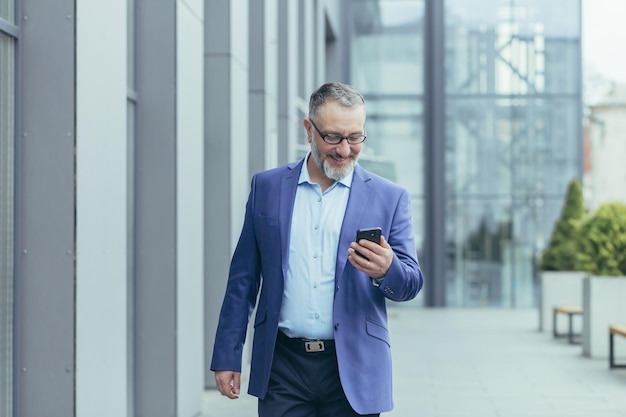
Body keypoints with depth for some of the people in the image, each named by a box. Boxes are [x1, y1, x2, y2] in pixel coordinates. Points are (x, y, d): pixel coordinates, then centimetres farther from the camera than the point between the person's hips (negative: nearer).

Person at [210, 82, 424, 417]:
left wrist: (386, 271, -22)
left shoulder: (389, 198, 3)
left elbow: (411, 284, 2)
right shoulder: (266, 187, 7)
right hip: (282, 365, 1)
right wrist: (227, 356, 5)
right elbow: (243, 279, 9)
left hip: (353, 367, 0)